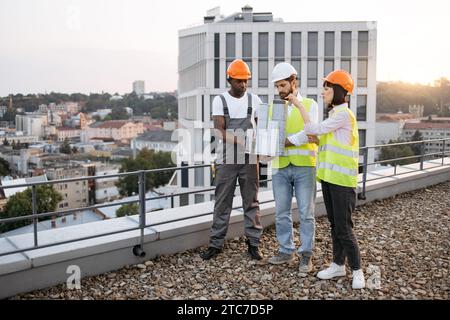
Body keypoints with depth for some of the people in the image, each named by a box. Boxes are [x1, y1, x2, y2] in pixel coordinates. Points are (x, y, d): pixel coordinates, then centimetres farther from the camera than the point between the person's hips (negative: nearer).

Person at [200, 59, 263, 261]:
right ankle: (216, 244, 13)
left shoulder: (254, 100, 7)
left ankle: (253, 243, 15)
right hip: (226, 160, -1)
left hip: (249, 160, 2)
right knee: (222, 203, 4)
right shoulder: (220, 100, 1)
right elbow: (219, 130, -8)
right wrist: (242, 141, -22)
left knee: (251, 202, 6)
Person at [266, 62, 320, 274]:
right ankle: (286, 251, 22)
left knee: (306, 213, 3)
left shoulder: (310, 105, 2)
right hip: (280, 168, 3)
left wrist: (282, 142, -14)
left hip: (304, 167, -3)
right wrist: (299, 139, -12)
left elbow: (308, 134, -13)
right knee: (281, 213, 8)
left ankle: (306, 255, 14)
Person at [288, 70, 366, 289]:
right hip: (329, 177, 9)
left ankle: (357, 270, 11)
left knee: (344, 228, -3)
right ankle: (338, 265, 25)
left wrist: (299, 105, -9)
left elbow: (314, 130, -15)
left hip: (342, 179, -9)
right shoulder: (334, 114, 16)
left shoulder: (344, 114, -13)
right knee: (334, 224, 15)